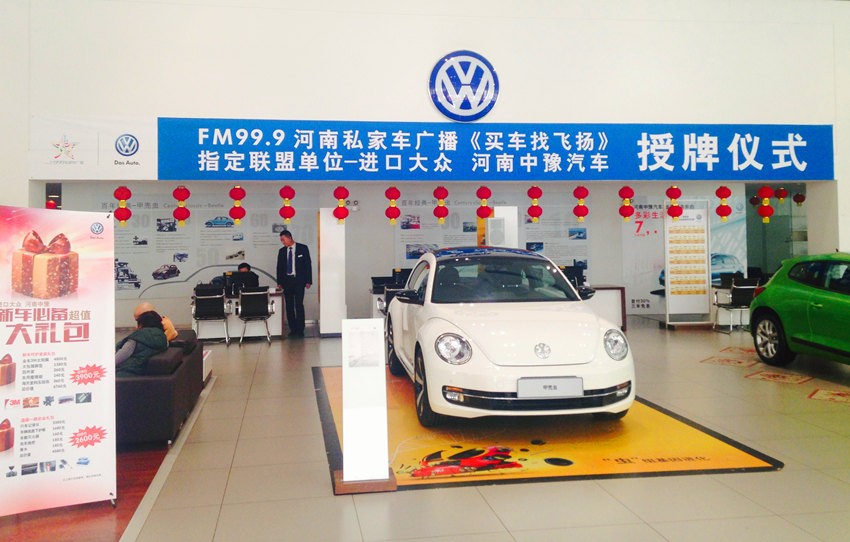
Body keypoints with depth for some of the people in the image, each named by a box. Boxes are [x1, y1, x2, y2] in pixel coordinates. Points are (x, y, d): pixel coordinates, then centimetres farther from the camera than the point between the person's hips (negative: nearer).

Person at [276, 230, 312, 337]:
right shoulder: (282, 251, 12)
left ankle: (300, 330, -5)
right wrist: (279, 282, 5)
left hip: (299, 280, -4)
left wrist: (308, 280, -5)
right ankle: (293, 329, 8)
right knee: (289, 306, 2)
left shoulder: (302, 248, 2)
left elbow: (308, 264, 1)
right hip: (287, 281, 4)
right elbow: (279, 267, 14)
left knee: (299, 305, -9)